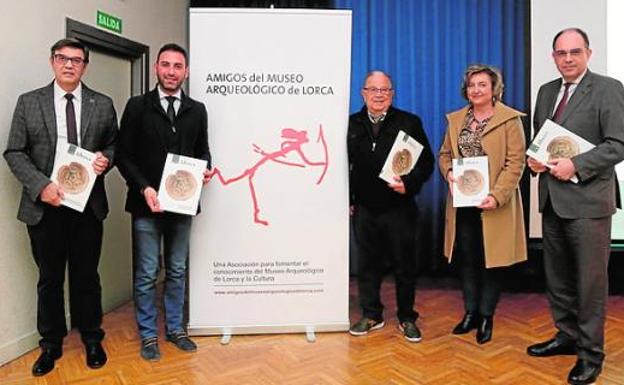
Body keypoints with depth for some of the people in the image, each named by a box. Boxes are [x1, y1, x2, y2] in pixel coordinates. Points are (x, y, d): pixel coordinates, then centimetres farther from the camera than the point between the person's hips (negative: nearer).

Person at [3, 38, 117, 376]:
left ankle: (92, 340, 29)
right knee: (49, 279, 13)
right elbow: (14, 152, 0)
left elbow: (114, 145, 11)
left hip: (88, 205, 0)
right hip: (44, 205, 0)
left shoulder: (103, 105, 4)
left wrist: (105, 158, -13)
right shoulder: (29, 102, 2)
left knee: (86, 276, 12)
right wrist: (41, 185, -14)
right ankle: (51, 345, 30)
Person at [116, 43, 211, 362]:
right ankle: (148, 335, 23)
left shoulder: (197, 110, 7)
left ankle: (175, 328, 30)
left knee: (177, 271, 14)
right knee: (146, 274, 7)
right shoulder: (138, 106, -1)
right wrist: (144, 188, -16)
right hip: (146, 204, -3)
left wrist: (205, 170, -9)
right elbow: (123, 155, -3)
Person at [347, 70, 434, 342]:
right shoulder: (351, 124, 7)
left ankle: (407, 318, 27)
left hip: (400, 208, -2)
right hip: (364, 209, 2)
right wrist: (347, 200, 4)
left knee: (405, 265, 9)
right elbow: (344, 165, 9)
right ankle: (371, 315, 29)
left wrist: (409, 184, -17)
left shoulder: (409, 122, 0)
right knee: (368, 264, 12)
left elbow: (426, 161, -1)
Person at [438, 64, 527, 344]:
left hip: (492, 203, -4)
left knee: (490, 260, 5)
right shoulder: (456, 119, 12)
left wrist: (497, 196, -20)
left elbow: (515, 162, -10)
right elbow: (444, 153, 14)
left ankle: (486, 317, 20)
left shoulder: (510, 119, -4)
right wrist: (449, 172, -8)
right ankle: (470, 313, 25)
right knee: (466, 258, 11)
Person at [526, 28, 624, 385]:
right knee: (557, 276, 17)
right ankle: (567, 335, 34)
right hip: (552, 199, 7)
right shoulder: (546, 91, 13)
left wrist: (576, 165, -22)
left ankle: (590, 352, 20)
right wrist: (534, 158, -1)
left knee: (591, 279, 4)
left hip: (587, 200, -6)